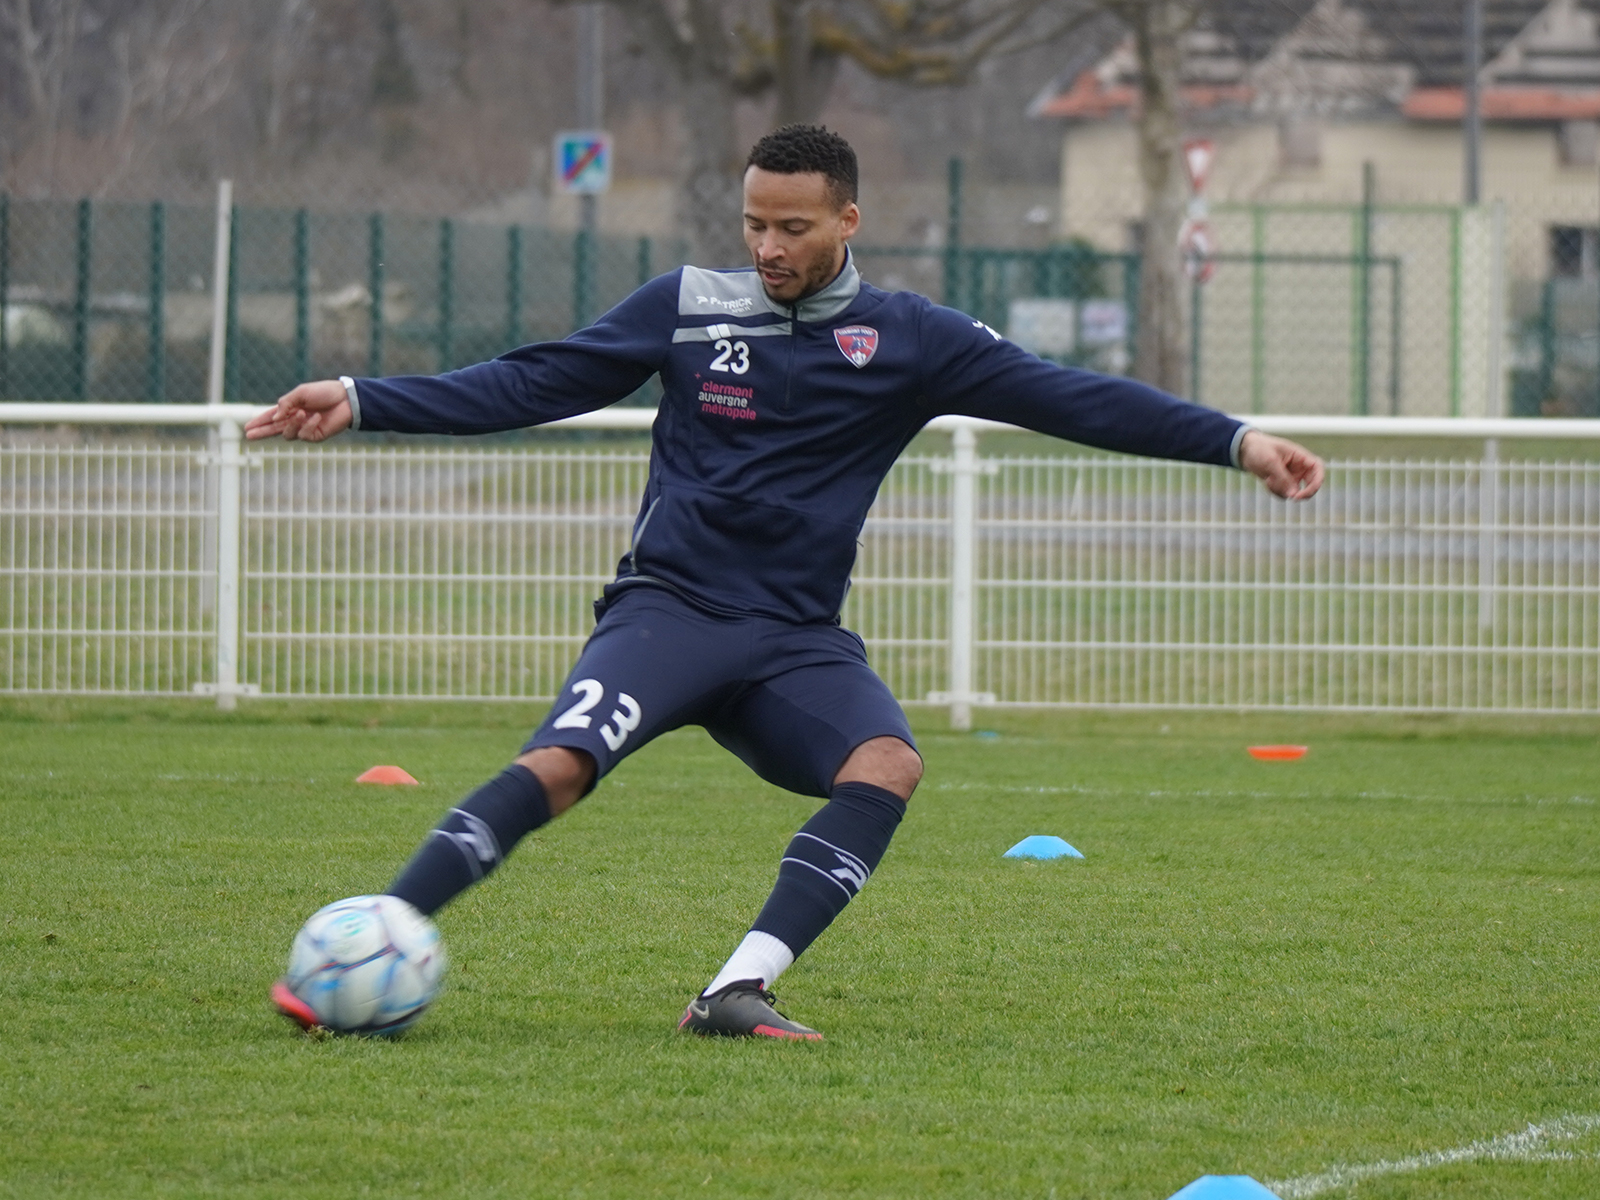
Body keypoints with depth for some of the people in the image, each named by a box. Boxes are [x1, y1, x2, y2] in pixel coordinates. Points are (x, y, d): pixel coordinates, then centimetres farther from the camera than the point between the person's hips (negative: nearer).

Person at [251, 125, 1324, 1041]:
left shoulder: (907, 339, 5)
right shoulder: (688, 307, 5)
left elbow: (1066, 396, 2)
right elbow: (530, 386, 7)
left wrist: (1236, 441, -6)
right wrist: (361, 403, 0)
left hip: (799, 640, 2)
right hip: (669, 602, -2)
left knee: (889, 762, -29)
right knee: (562, 763, -28)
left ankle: (739, 991, -31)